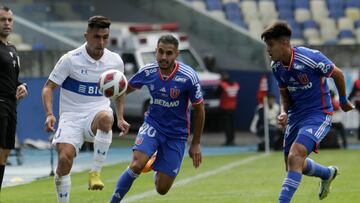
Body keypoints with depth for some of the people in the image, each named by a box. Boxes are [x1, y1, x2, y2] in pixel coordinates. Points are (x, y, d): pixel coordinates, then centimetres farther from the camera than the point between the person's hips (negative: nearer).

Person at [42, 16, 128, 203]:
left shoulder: (115, 61, 3)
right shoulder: (70, 59, -7)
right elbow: (49, 87, -3)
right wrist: (49, 114, -19)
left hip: (97, 112, 1)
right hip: (71, 117, -1)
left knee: (105, 117, -37)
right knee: (64, 158, -22)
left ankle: (95, 173, -26)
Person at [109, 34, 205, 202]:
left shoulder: (188, 77, -18)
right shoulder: (147, 72, -10)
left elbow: (199, 110, -6)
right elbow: (126, 89, 8)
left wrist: (195, 144, -2)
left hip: (176, 135, -1)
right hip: (152, 125, 1)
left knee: (162, 189, 0)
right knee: (136, 165, -28)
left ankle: (157, 170, 38)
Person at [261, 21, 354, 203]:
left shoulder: (311, 58, -22)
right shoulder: (276, 66, -2)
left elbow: (337, 75, -6)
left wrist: (343, 101, 8)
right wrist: (284, 112, -7)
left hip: (318, 114, -8)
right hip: (295, 116, 8)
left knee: (294, 157, -26)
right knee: (295, 165, 17)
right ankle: (328, 174, 48)